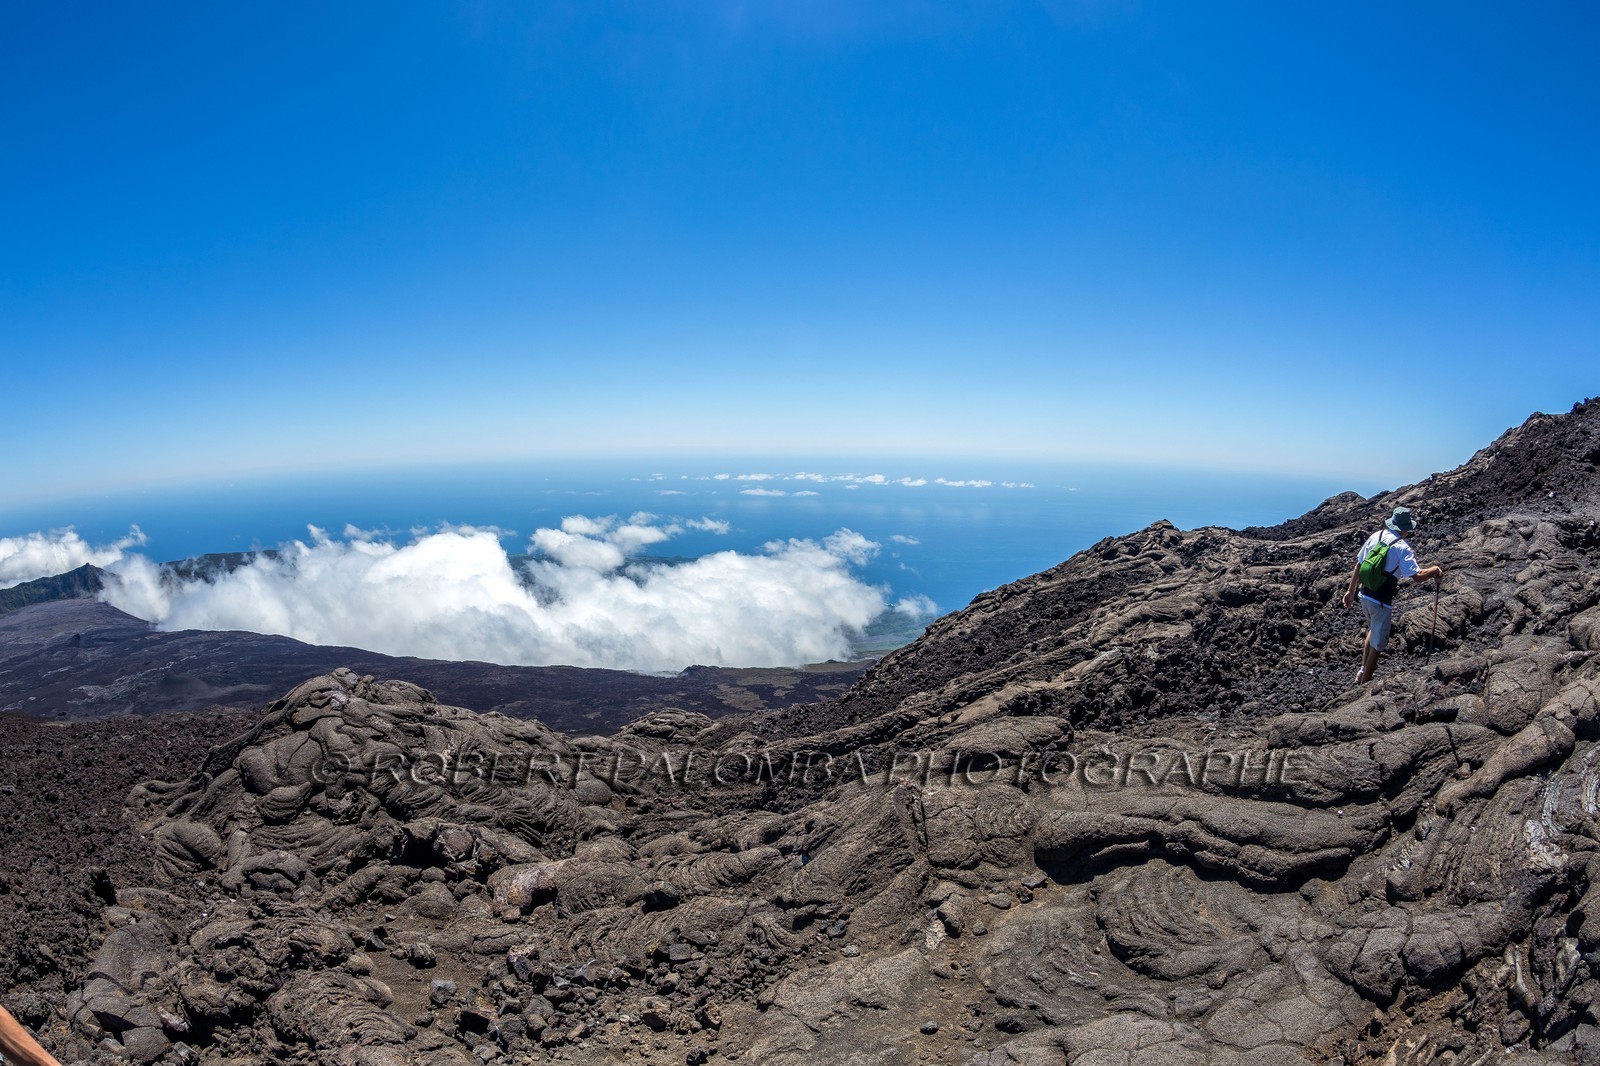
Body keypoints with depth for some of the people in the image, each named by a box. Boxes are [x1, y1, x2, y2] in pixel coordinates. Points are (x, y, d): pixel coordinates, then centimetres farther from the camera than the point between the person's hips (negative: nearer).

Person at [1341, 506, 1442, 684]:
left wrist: (1351, 591, 16)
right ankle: (1364, 684, 15)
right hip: (1381, 602, -6)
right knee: (1377, 645, 8)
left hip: (1364, 595, 6)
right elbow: (1417, 576, -22)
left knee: (1373, 630, 31)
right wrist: (1434, 570, -2)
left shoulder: (1375, 536, 1)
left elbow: (1358, 565, 7)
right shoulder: (1401, 547, -16)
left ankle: (1362, 671, 37)